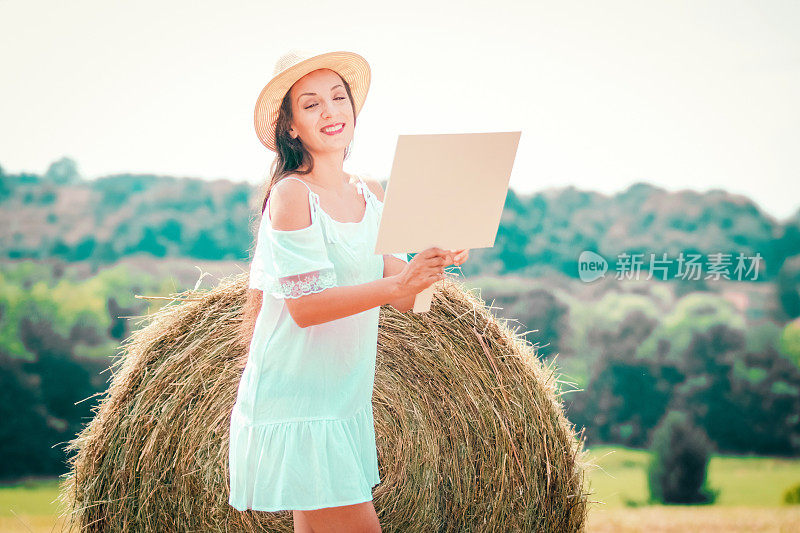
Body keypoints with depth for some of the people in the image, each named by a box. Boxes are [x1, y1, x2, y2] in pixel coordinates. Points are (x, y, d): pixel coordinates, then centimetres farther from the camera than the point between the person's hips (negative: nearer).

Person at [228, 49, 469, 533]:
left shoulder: (372, 195, 9)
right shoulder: (290, 193, -12)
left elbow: (403, 299, 7)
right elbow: (304, 308, -20)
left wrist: (435, 260, -13)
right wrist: (396, 284, -30)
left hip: (346, 399, 7)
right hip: (294, 403, -7)